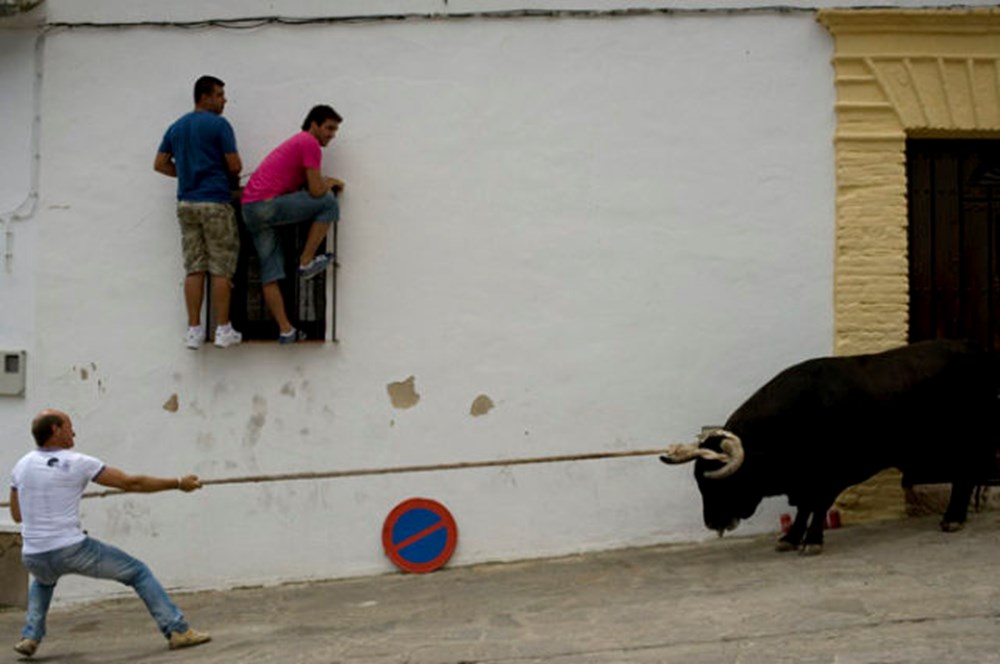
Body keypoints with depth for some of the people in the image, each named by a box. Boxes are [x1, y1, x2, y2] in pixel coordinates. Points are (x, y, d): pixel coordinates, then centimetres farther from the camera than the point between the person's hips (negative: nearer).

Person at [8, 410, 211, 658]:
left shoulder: (22, 466, 8)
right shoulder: (78, 463, -4)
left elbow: (17, 515, 18)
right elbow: (131, 483, -3)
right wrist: (179, 483, 5)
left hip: (33, 558, 5)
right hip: (72, 550, -5)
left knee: (42, 580, 41)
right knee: (138, 572, 9)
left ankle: (30, 636, 25)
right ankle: (178, 631, 3)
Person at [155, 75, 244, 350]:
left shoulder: (176, 127, 13)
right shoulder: (219, 124, -7)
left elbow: (160, 164, 14)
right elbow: (235, 166, -9)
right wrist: (230, 176, 13)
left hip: (186, 203, 6)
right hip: (215, 203, -6)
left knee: (194, 268, 5)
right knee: (221, 269, -1)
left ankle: (194, 330, 4)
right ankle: (223, 330, 0)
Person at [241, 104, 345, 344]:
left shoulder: (297, 142, 27)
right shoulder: (310, 143, -5)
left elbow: (305, 182, 28)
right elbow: (316, 191, -9)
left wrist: (325, 182, 15)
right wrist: (330, 184, 11)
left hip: (250, 209, 10)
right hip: (267, 204, -10)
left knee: (270, 272, 7)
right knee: (329, 204, -5)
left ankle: (285, 330, 7)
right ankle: (306, 262, -3)